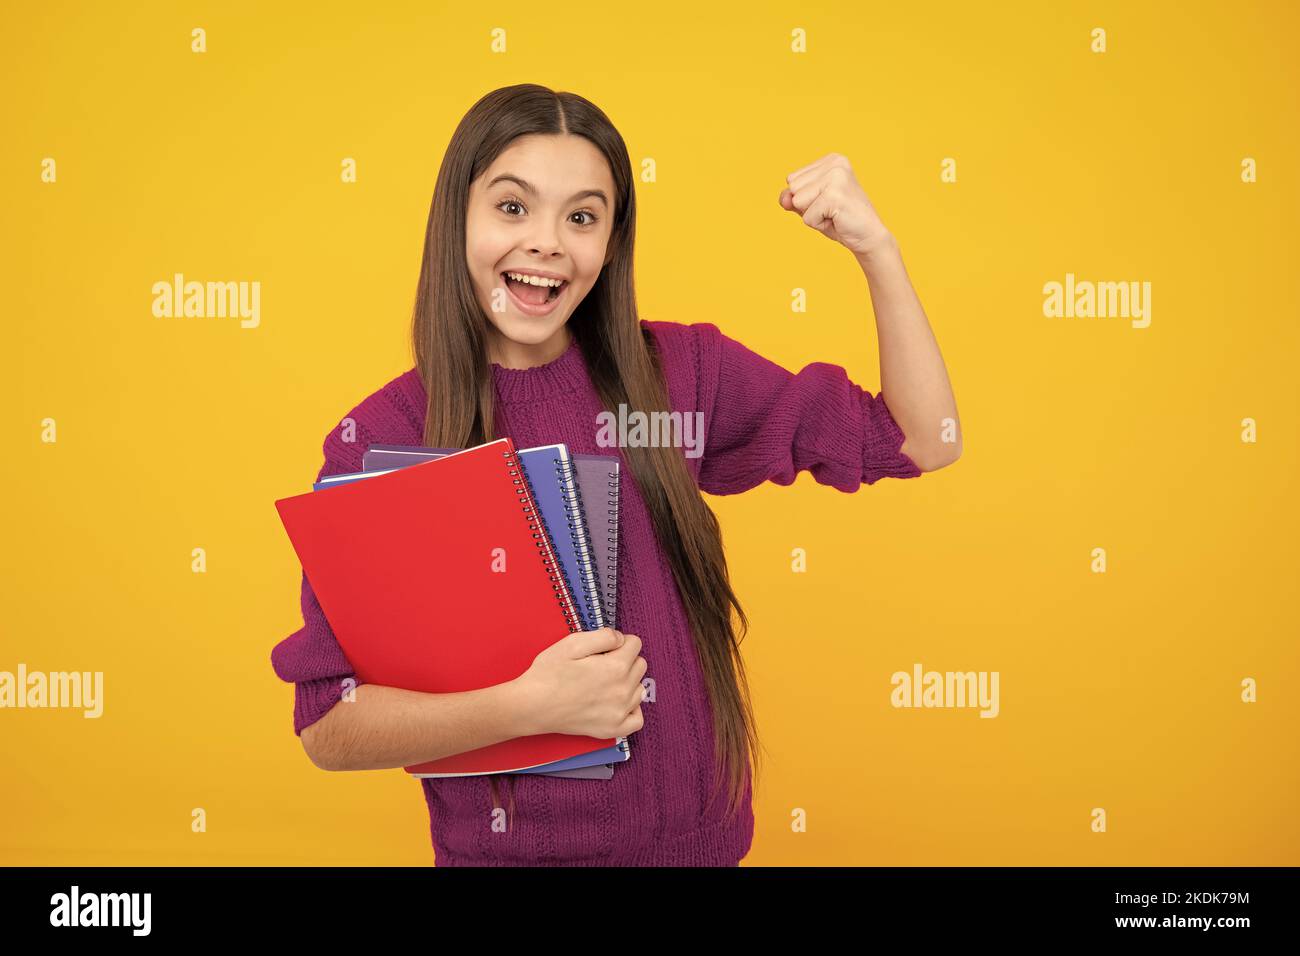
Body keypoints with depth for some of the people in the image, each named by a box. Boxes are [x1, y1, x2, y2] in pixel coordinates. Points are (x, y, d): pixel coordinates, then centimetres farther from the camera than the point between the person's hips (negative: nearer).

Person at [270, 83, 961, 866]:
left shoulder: (677, 372, -6)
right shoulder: (377, 440, -12)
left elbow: (922, 439, -2)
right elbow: (325, 726, -14)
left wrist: (874, 246, -12)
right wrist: (528, 706, -27)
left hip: (698, 837, 3)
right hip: (502, 846, -2)